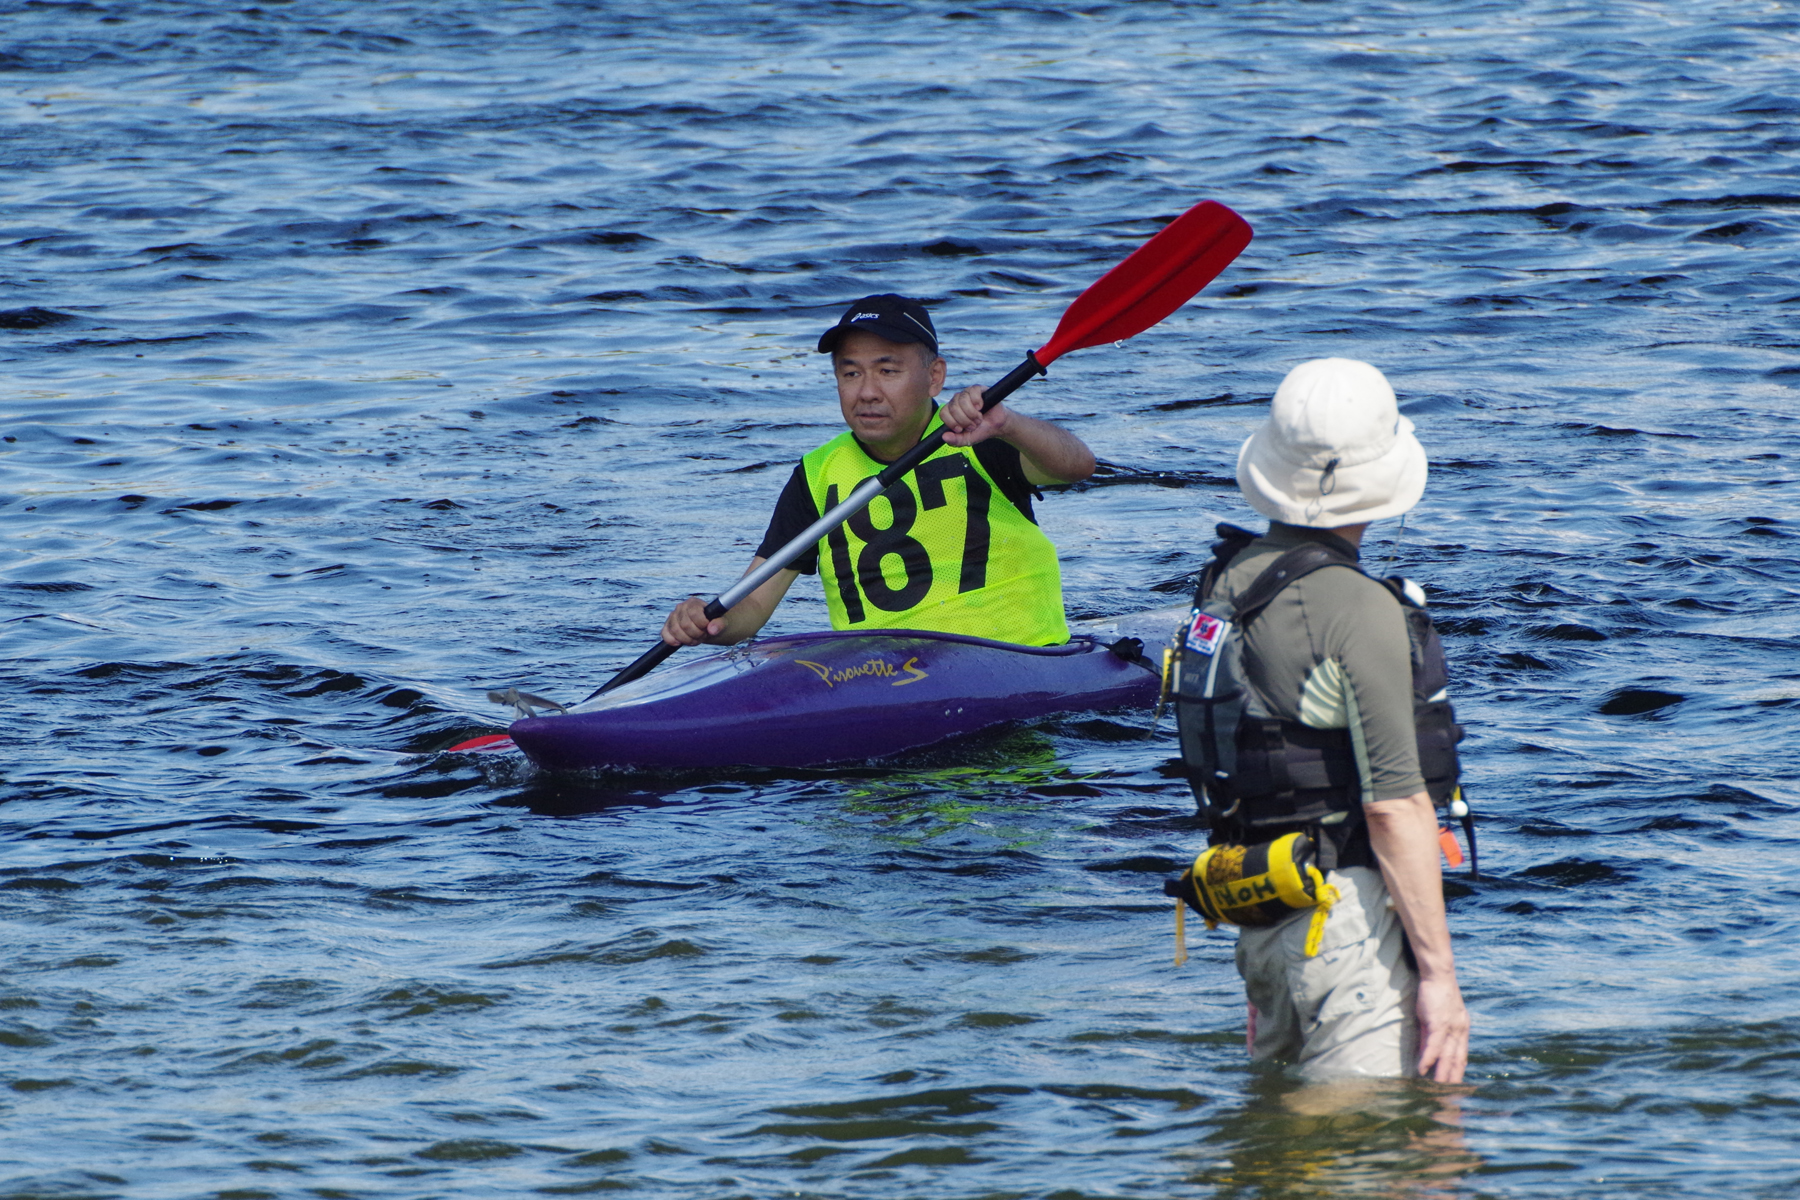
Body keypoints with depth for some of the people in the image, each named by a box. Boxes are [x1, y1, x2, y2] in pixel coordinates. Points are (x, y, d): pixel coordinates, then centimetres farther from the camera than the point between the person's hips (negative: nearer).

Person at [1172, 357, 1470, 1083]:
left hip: (1258, 912, 8)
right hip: (1347, 908, -8)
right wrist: (1439, 972, -16)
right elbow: (1394, 804, -19)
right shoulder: (1358, 611, -16)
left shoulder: (1227, 583, 10)